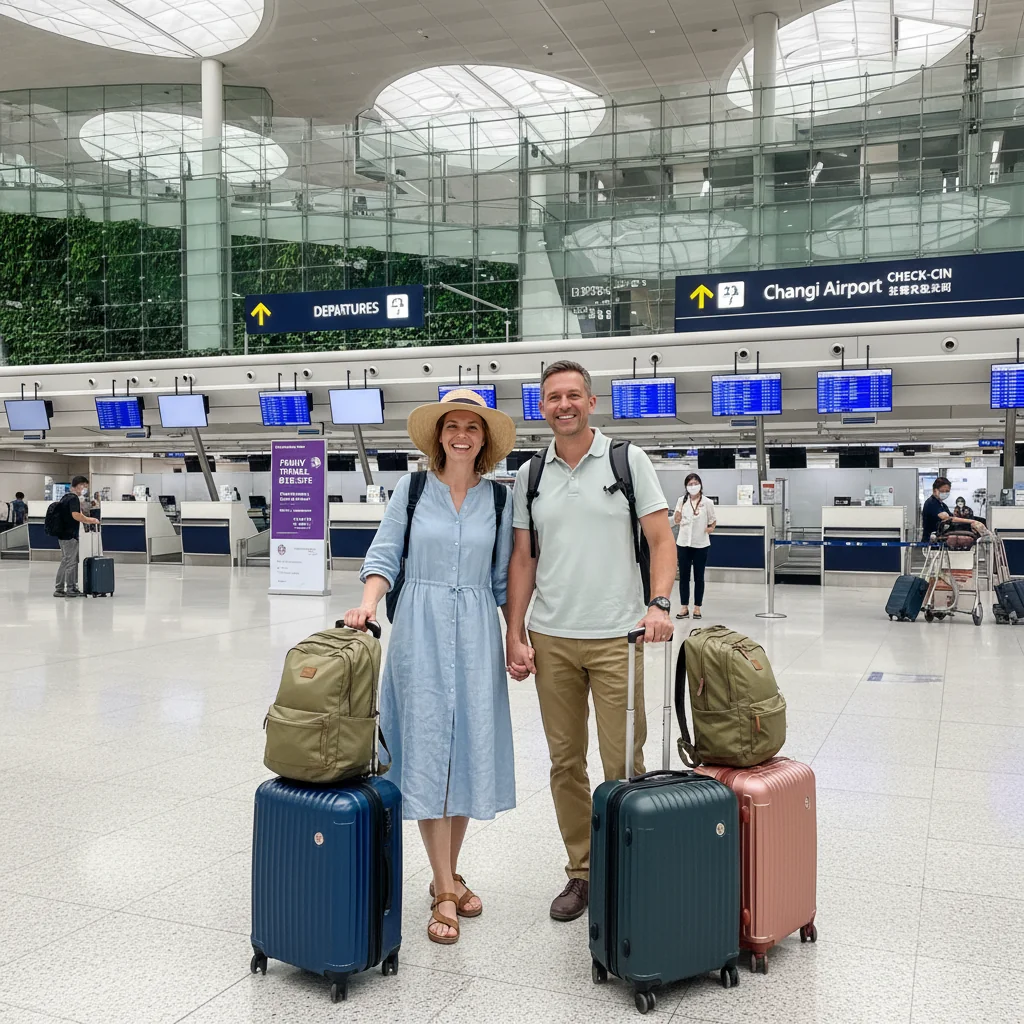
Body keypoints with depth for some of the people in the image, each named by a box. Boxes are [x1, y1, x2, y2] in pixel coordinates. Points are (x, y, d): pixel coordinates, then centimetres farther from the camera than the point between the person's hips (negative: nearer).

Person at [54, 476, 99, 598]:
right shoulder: (74, 498, -15)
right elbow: (76, 515, -27)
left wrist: (87, 519, 18)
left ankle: (59, 589, 15)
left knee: (65, 562, 13)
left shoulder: (65, 497, 16)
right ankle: (71, 589, 3)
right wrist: (91, 521, -16)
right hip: (70, 535, -9)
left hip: (63, 534, 9)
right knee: (71, 563, -2)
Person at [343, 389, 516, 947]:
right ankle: (444, 892, 7)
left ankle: (449, 874, 24)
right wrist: (367, 604, -18)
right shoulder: (411, 489, 2)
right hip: (420, 629, -2)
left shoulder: (498, 499, 6)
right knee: (427, 751, -2)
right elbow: (384, 556, -1)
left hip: (475, 633, 2)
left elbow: (504, 578, 10)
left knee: (469, 751, 6)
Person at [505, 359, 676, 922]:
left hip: (616, 637, -3)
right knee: (566, 761, 10)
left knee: (624, 765, -1)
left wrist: (659, 604, -17)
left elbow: (661, 541, -2)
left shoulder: (628, 460, 0)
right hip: (550, 640, 3)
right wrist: (515, 635, 4)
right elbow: (522, 560, 10)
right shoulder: (529, 475, 9)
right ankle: (581, 871, 24)